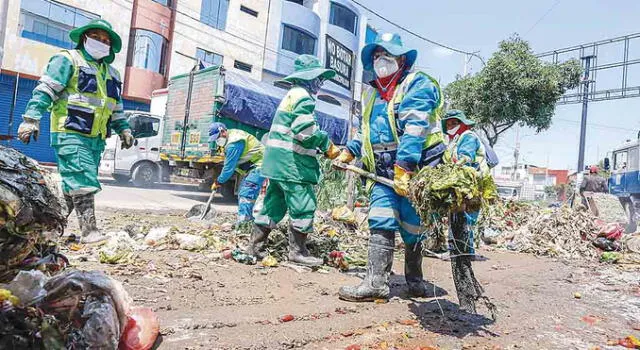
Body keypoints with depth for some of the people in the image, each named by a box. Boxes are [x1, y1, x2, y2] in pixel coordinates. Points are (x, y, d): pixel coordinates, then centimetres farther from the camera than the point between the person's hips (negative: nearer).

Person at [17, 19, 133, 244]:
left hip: (96, 139, 7)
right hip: (70, 135, -7)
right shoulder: (68, 60, 0)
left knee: (74, 186, 10)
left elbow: (116, 107, 29)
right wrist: (31, 119, -17)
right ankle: (89, 231, -14)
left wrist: (124, 129, 21)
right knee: (84, 183, -14)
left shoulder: (111, 73, 22)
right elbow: (44, 91, -8)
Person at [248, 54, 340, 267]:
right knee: (303, 206, -4)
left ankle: (256, 246, 19)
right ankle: (297, 251, 4)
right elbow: (305, 130, -21)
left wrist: (323, 147, 15)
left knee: (274, 204, 14)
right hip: (292, 162, -10)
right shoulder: (303, 96, -9)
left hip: (278, 161, 10)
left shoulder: (291, 95, 24)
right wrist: (327, 145, -7)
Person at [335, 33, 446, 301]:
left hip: (415, 170, -5)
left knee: (412, 228, 5)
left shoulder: (417, 85, -5)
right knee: (380, 224, -6)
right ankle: (376, 283, -4)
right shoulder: (371, 93, 19)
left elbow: (414, 129, -19)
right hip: (383, 172, 6)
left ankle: (414, 280, 25)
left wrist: (403, 167, -27)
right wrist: (349, 151, 19)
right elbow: (365, 130, 32)